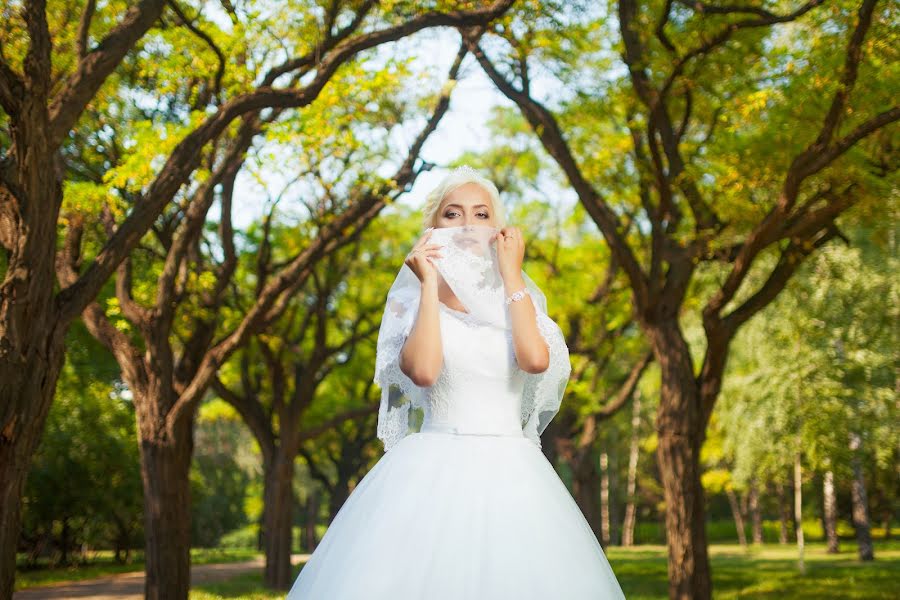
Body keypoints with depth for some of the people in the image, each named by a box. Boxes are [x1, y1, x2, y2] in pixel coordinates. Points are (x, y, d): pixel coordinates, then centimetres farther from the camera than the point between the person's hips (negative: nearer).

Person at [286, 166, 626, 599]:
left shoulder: (520, 299, 10)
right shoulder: (410, 300, 3)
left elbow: (536, 359, -11)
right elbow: (423, 370, -16)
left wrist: (511, 274, -3)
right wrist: (430, 284, -8)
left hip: (510, 473, 2)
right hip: (433, 472, -2)